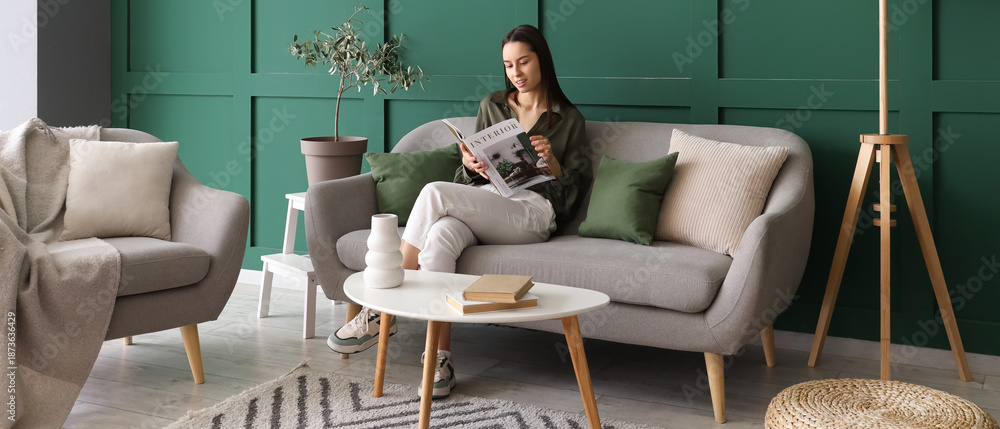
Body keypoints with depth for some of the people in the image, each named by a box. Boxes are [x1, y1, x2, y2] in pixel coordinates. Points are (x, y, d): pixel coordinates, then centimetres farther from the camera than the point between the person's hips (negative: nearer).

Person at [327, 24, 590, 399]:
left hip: (532, 210, -4)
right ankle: (440, 359, -36)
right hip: (480, 204, 4)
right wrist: (469, 163, -1)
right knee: (439, 237, -36)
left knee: (435, 192, -30)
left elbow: (572, 191, 9)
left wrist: (552, 161, -10)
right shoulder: (492, 106, 24)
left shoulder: (569, 119, 14)